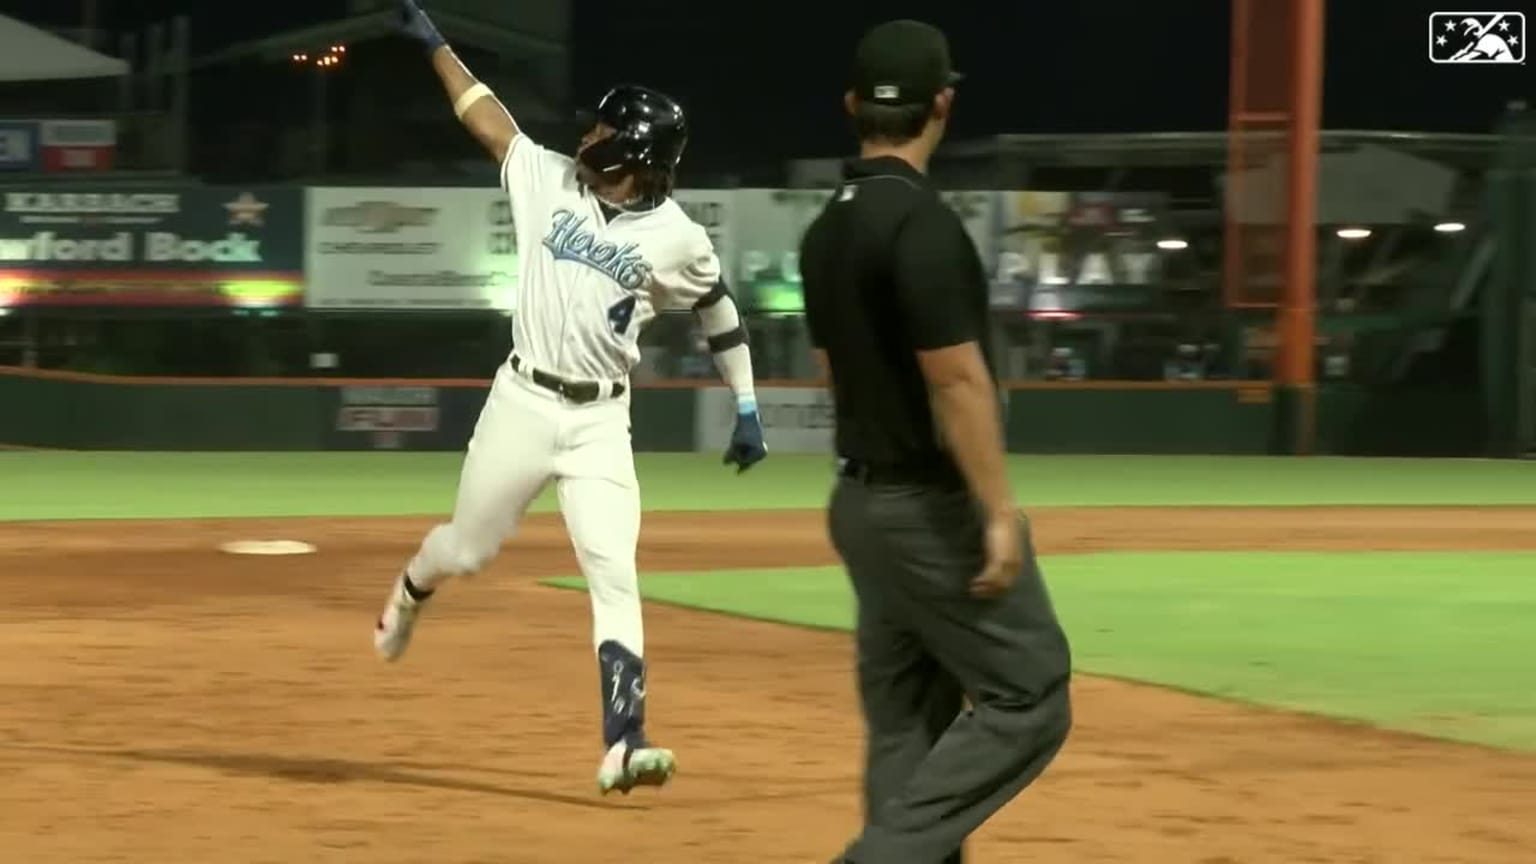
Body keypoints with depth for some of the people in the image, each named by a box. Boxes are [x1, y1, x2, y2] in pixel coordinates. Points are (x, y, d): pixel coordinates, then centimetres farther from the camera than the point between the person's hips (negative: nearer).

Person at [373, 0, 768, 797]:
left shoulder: (676, 238, -7)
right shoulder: (547, 180, -2)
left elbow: (719, 312, 6)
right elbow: (485, 116, 4)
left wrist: (747, 411, 5)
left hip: (600, 420, -2)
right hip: (522, 403, 2)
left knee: (613, 571, -14)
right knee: (467, 549, 16)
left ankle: (623, 744, -19)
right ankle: (410, 592, 54)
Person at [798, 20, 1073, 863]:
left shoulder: (827, 228, 9)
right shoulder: (921, 220, -18)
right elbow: (956, 380, -22)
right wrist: (999, 511, -20)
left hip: (862, 499, 9)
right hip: (932, 505, -9)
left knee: (905, 720, 11)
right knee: (1027, 697, -4)